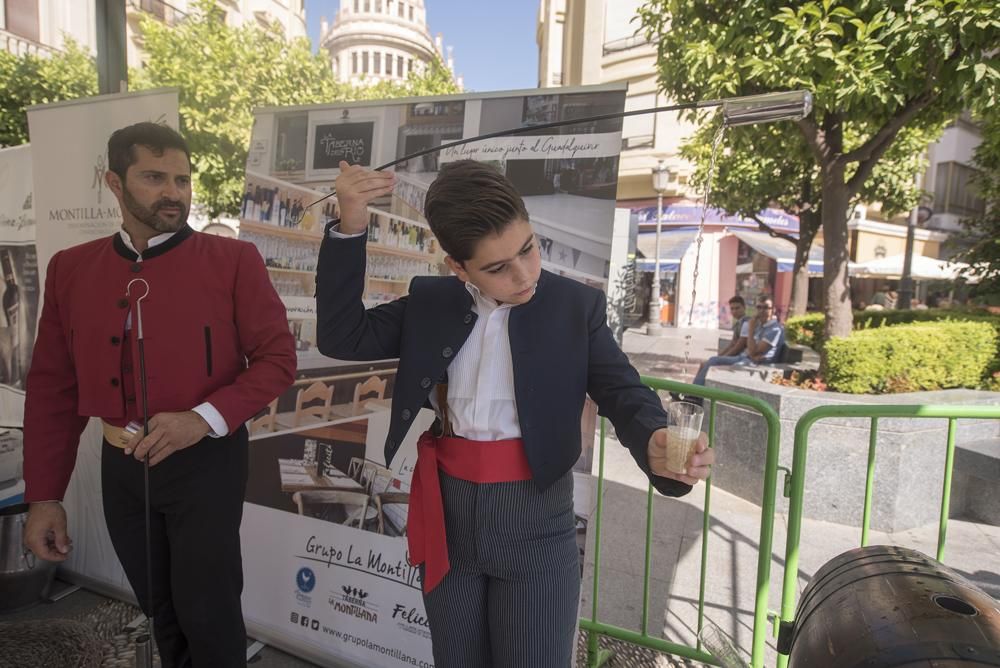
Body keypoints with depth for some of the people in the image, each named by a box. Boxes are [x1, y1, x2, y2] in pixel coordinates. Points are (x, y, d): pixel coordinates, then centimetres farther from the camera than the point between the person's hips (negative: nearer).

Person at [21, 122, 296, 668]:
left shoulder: (232, 260, -9)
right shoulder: (71, 269, 2)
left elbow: (278, 358, -9)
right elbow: (52, 387, 5)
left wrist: (205, 418, -22)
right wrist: (43, 495, 4)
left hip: (206, 463, -4)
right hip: (120, 467, 4)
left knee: (207, 612, 8)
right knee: (159, 608, 21)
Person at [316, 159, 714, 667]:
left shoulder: (576, 306, -8)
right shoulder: (428, 302, -1)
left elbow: (626, 395, -10)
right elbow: (341, 337, -5)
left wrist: (656, 446, -33)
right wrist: (349, 228, -15)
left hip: (534, 524, -2)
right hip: (446, 517, 3)